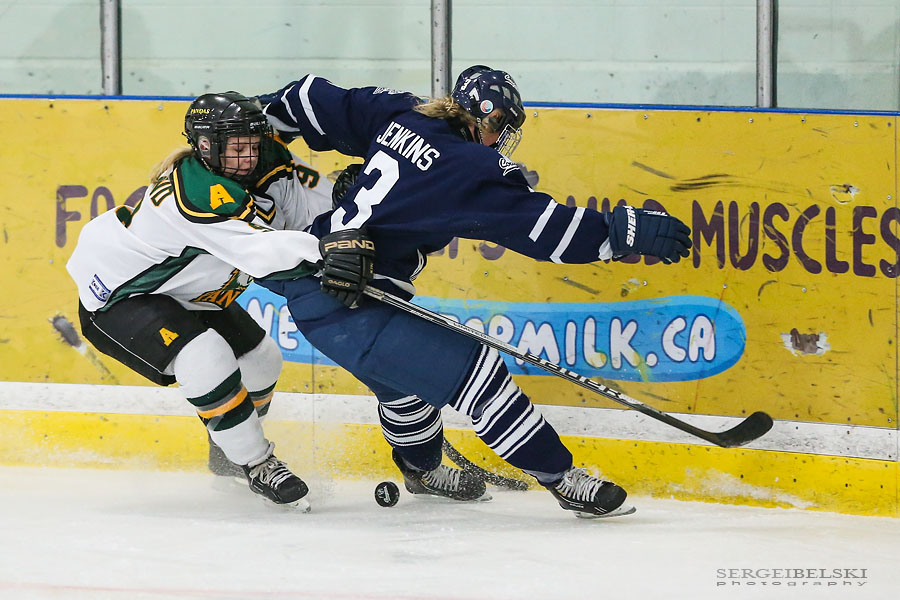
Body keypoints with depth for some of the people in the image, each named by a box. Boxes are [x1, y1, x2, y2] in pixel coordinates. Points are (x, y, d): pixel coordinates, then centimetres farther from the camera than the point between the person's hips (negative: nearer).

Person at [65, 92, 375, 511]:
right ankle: (256, 466, -14)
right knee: (205, 359, -29)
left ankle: (229, 453, 38)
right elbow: (258, 250, -48)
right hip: (116, 295, -10)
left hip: (181, 292, 10)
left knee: (260, 359, 13)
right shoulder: (196, 189, -38)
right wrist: (326, 251, -62)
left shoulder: (262, 167, -11)